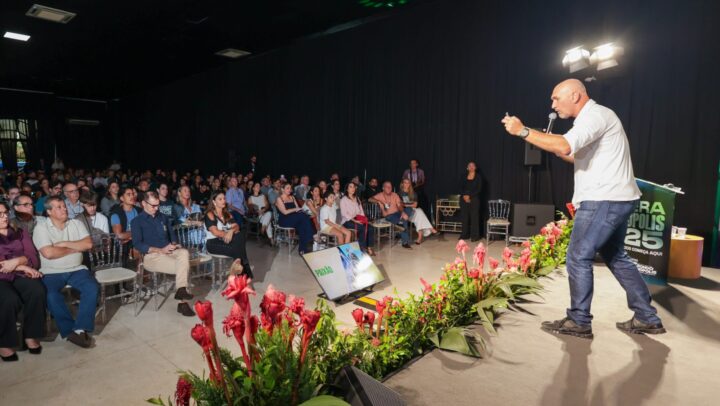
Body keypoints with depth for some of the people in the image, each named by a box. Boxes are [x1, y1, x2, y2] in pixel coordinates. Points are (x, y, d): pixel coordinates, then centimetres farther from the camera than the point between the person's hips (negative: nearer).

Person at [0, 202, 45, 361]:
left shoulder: (20, 233, 17)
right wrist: (23, 267, -13)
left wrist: (17, 261, -16)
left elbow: (33, 257, 6)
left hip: (20, 275, 2)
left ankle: (31, 336, -18)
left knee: (37, 290, -31)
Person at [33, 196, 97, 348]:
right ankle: (70, 330, -18)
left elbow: (88, 244, -3)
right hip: (51, 273, -2)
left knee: (92, 287, -24)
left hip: (76, 269, 2)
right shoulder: (41, 227, -2)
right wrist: (75, 248, -5)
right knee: (52, 295, -30)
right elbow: (49, 253, -15)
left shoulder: (76, 223, 8)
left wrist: (64, 243, -10)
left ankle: (80, 329, -24)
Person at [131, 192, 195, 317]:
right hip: (151, 256, -5)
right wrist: (160, 250, -18)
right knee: (184, 266, -28)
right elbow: (137, 244, -9)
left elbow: (172, 234, 22)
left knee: (184, 252, -31)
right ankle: (183, 302, -18)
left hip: (169, 251, 5)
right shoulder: (137, 221, 2)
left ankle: (181, 290, -33)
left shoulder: (163, 217, 18)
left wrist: (173, 244, -2)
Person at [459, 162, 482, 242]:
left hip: (474, 199, -3)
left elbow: (479, 189, -7)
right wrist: (464, 196, -10)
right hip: (464, 199, 3)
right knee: (464, 217, 5)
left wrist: (469, 196, -14)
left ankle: (474, 236, 3)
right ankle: (464, 235, 14)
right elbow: (461, 188, 7)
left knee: (474, 217, -3)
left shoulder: (478, 177, 0)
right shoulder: (464, 176, 10)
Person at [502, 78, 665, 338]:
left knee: (578, 257, -4)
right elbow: (582, 157, 24)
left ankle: (579, 321, 6)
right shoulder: (591, 118, 19)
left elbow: (565, 145, -31)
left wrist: (523, 131, -26)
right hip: (615, 199, 11)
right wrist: (552, 146, 11)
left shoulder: (595, 115, -14)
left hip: (604, 200, -11)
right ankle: (647, 318, 25)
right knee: (615, 257, 18)